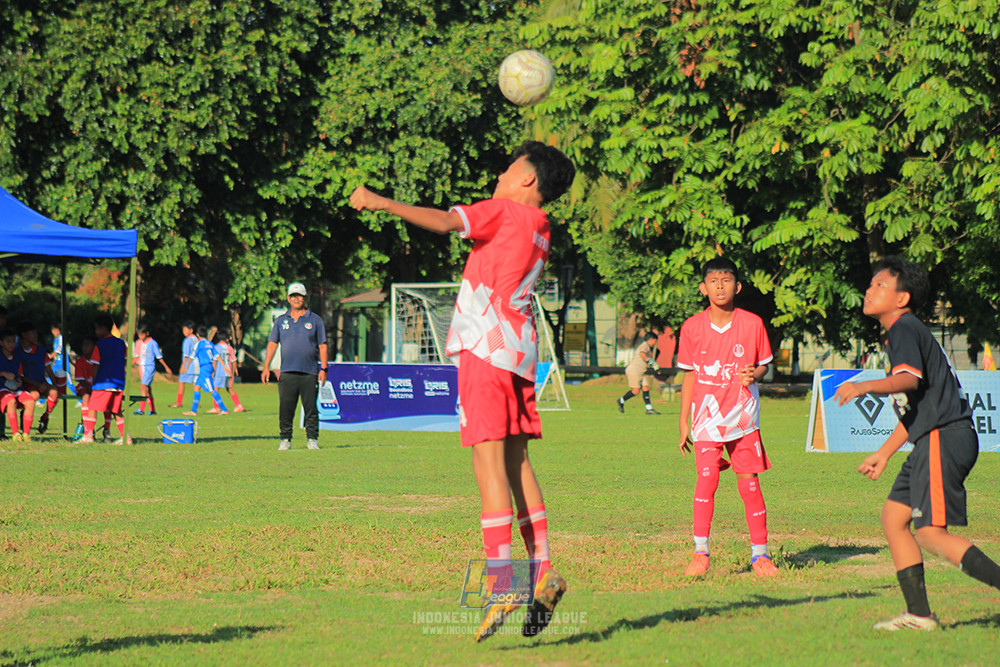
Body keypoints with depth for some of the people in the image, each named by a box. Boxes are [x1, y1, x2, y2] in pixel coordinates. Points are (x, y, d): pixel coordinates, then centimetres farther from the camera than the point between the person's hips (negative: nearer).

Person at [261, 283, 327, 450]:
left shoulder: (315, 320, 8)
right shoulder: (281, 321, 13)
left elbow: (322, 346, 6)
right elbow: (272, 344, 10)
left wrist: (323, 369, -2)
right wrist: (266, 367, 0)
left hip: (310, 373, -1)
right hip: (287, 372, 1)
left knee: (311, 409, -1)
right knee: (285, 408, -1)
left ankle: (312, 439, 5)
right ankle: (285, 440, 5)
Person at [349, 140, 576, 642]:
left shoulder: (504, 210, -2)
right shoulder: (539, 233, 20)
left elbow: (446, 222, -16)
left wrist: (383, 204, -17)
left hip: (485, 346, -8)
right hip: (519, 351, 8)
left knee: (489, 458, -12)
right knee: (516, 459, 10)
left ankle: (500, 580, -19)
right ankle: (542, 571, 6)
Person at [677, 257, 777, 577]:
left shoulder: (752, 323, -1)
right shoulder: (692, 327, 1)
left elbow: (763, 364, 10)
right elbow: (689, 375, 9)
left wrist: (754, 374, -14)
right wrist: (683, 422, 8)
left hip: (743, 416, 0)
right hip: (707, 415, 0)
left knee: (749, 482, 0)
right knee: (707, 477, -15)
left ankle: (760, 553, 11)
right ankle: (700, 552, -7)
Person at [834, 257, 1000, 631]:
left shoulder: (905, 327, -8)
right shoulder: (900, 333, 23)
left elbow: (911, 378, -29)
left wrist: (865, 387, -41)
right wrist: (883, 454, 32)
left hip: (944, 438, -10)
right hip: (933, 440, 10)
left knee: (930, 533, -14)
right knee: (893, 517, 9)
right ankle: (919, 614, 7)